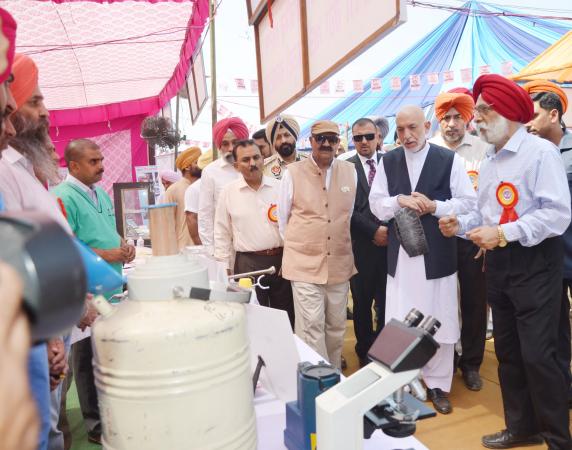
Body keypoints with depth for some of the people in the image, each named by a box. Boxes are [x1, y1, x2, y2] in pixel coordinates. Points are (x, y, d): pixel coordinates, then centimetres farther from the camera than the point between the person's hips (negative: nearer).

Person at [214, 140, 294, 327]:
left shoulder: (280, 187, 2)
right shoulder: (228, 192, 1)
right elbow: (222, 234, 5)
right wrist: (225, 268, 3)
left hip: (281, 260, 1)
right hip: (248, 263, -1)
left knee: (286, 317, 12)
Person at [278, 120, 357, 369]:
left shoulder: (350, 171, 3)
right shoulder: (293, 172, -5)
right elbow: (282, 217, 4)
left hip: (339, 263, 3)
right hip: (305, 263, -3)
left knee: (336, 327, 15)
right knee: (311, 328, -3)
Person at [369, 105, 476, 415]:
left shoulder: (449, 159, -1)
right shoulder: (387, 161, 8)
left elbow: (468, 202, -2)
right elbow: (376, 205, 6)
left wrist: (435, 206, -15)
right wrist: (399, 200, -12)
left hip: (438, 252, -2)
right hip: (400, 253, 2)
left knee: (439, 322, 7)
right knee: (400, 323, 7)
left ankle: (437, 384, 25)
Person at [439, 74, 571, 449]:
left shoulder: (540, 152, -11)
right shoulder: (488, 164, 14)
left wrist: (504, 233, -23)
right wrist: (461, 225, -2)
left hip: (534, 263, -8)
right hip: (498, 264, 8)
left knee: (537, 354, -3)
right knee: (508, 351, 14)